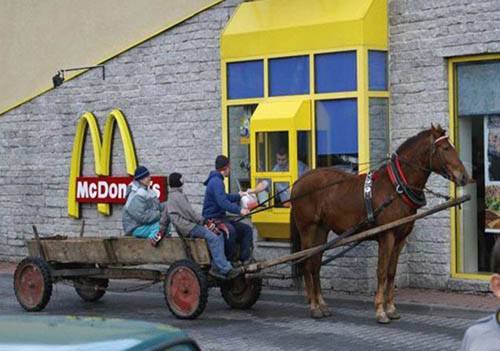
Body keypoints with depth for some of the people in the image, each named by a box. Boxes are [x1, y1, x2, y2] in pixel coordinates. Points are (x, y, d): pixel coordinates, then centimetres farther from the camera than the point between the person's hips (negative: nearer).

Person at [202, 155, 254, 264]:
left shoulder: (217, 180, 19)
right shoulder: (216, 182, -16)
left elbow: (224, 197, 36)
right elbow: (222, 202, -29)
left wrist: (238, 196, 47)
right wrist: (239, 210, -33)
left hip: (221, 218, 11)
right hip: (212, 220, -11)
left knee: (246, 229, 6)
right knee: (230, 231, -38)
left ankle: (246, 260, -2)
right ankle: (231, 262, -28)